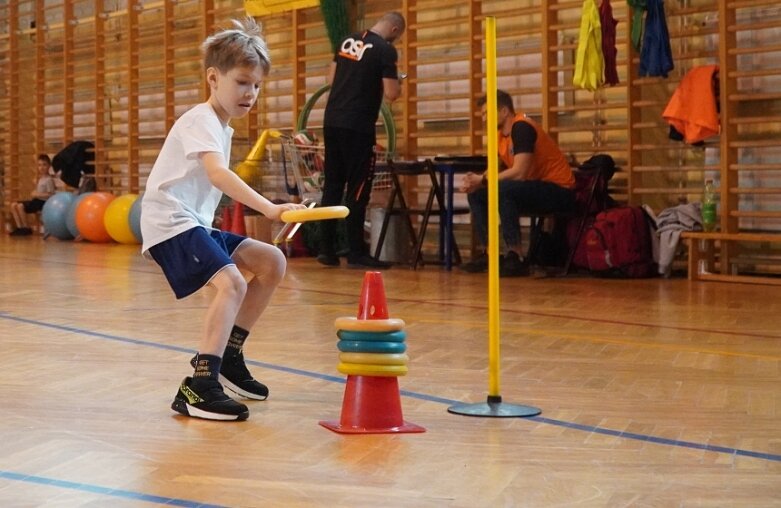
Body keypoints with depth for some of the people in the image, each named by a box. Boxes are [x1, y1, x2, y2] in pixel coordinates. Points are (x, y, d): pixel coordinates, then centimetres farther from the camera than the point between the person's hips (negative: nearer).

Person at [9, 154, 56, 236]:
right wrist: (34, 194, 5)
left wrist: (37, 195, -17)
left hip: (43, 202, -9)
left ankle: (27, 228, -13)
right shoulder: (40, 179, 17)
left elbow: (50, 195, -17)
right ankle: (19, 227, -6)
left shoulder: (49, 179, -10)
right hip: (36, 200, 9)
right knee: (13, 205, -2)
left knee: (20, 206, -26)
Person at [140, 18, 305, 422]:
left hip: (196, 223, 10)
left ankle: (228, 355, 13)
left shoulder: (221, 126, 18)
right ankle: (198, 387, -32)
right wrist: (268, 208, -43)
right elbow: (217, 174, -32)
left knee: (271, 262, 7)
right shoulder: (201, 120, -14)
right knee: (232, 282, -28)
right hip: (171, 222, -10)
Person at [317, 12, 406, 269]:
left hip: (332, 121, 7)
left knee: (332, 185, 11)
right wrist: (398, 84, 8)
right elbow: (391, 94, -13)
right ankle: (356, 254, 1)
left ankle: (326, 249, 13)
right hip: (357, 126, -7)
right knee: (357, 190, -2)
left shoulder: (348, 41, 12)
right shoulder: (385, 50, -10)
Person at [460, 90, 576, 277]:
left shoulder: (521, 127, -19)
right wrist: (475, 181, -11)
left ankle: (516, 258, -28)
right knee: (476, 195, 6)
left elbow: (519, 172, -28)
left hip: (559, 191, -10)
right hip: (535, 189, 10)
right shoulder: (500, 135, 9)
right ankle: (488, 254, 6)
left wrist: (482, 180, -18)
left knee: (503, 189, -33)